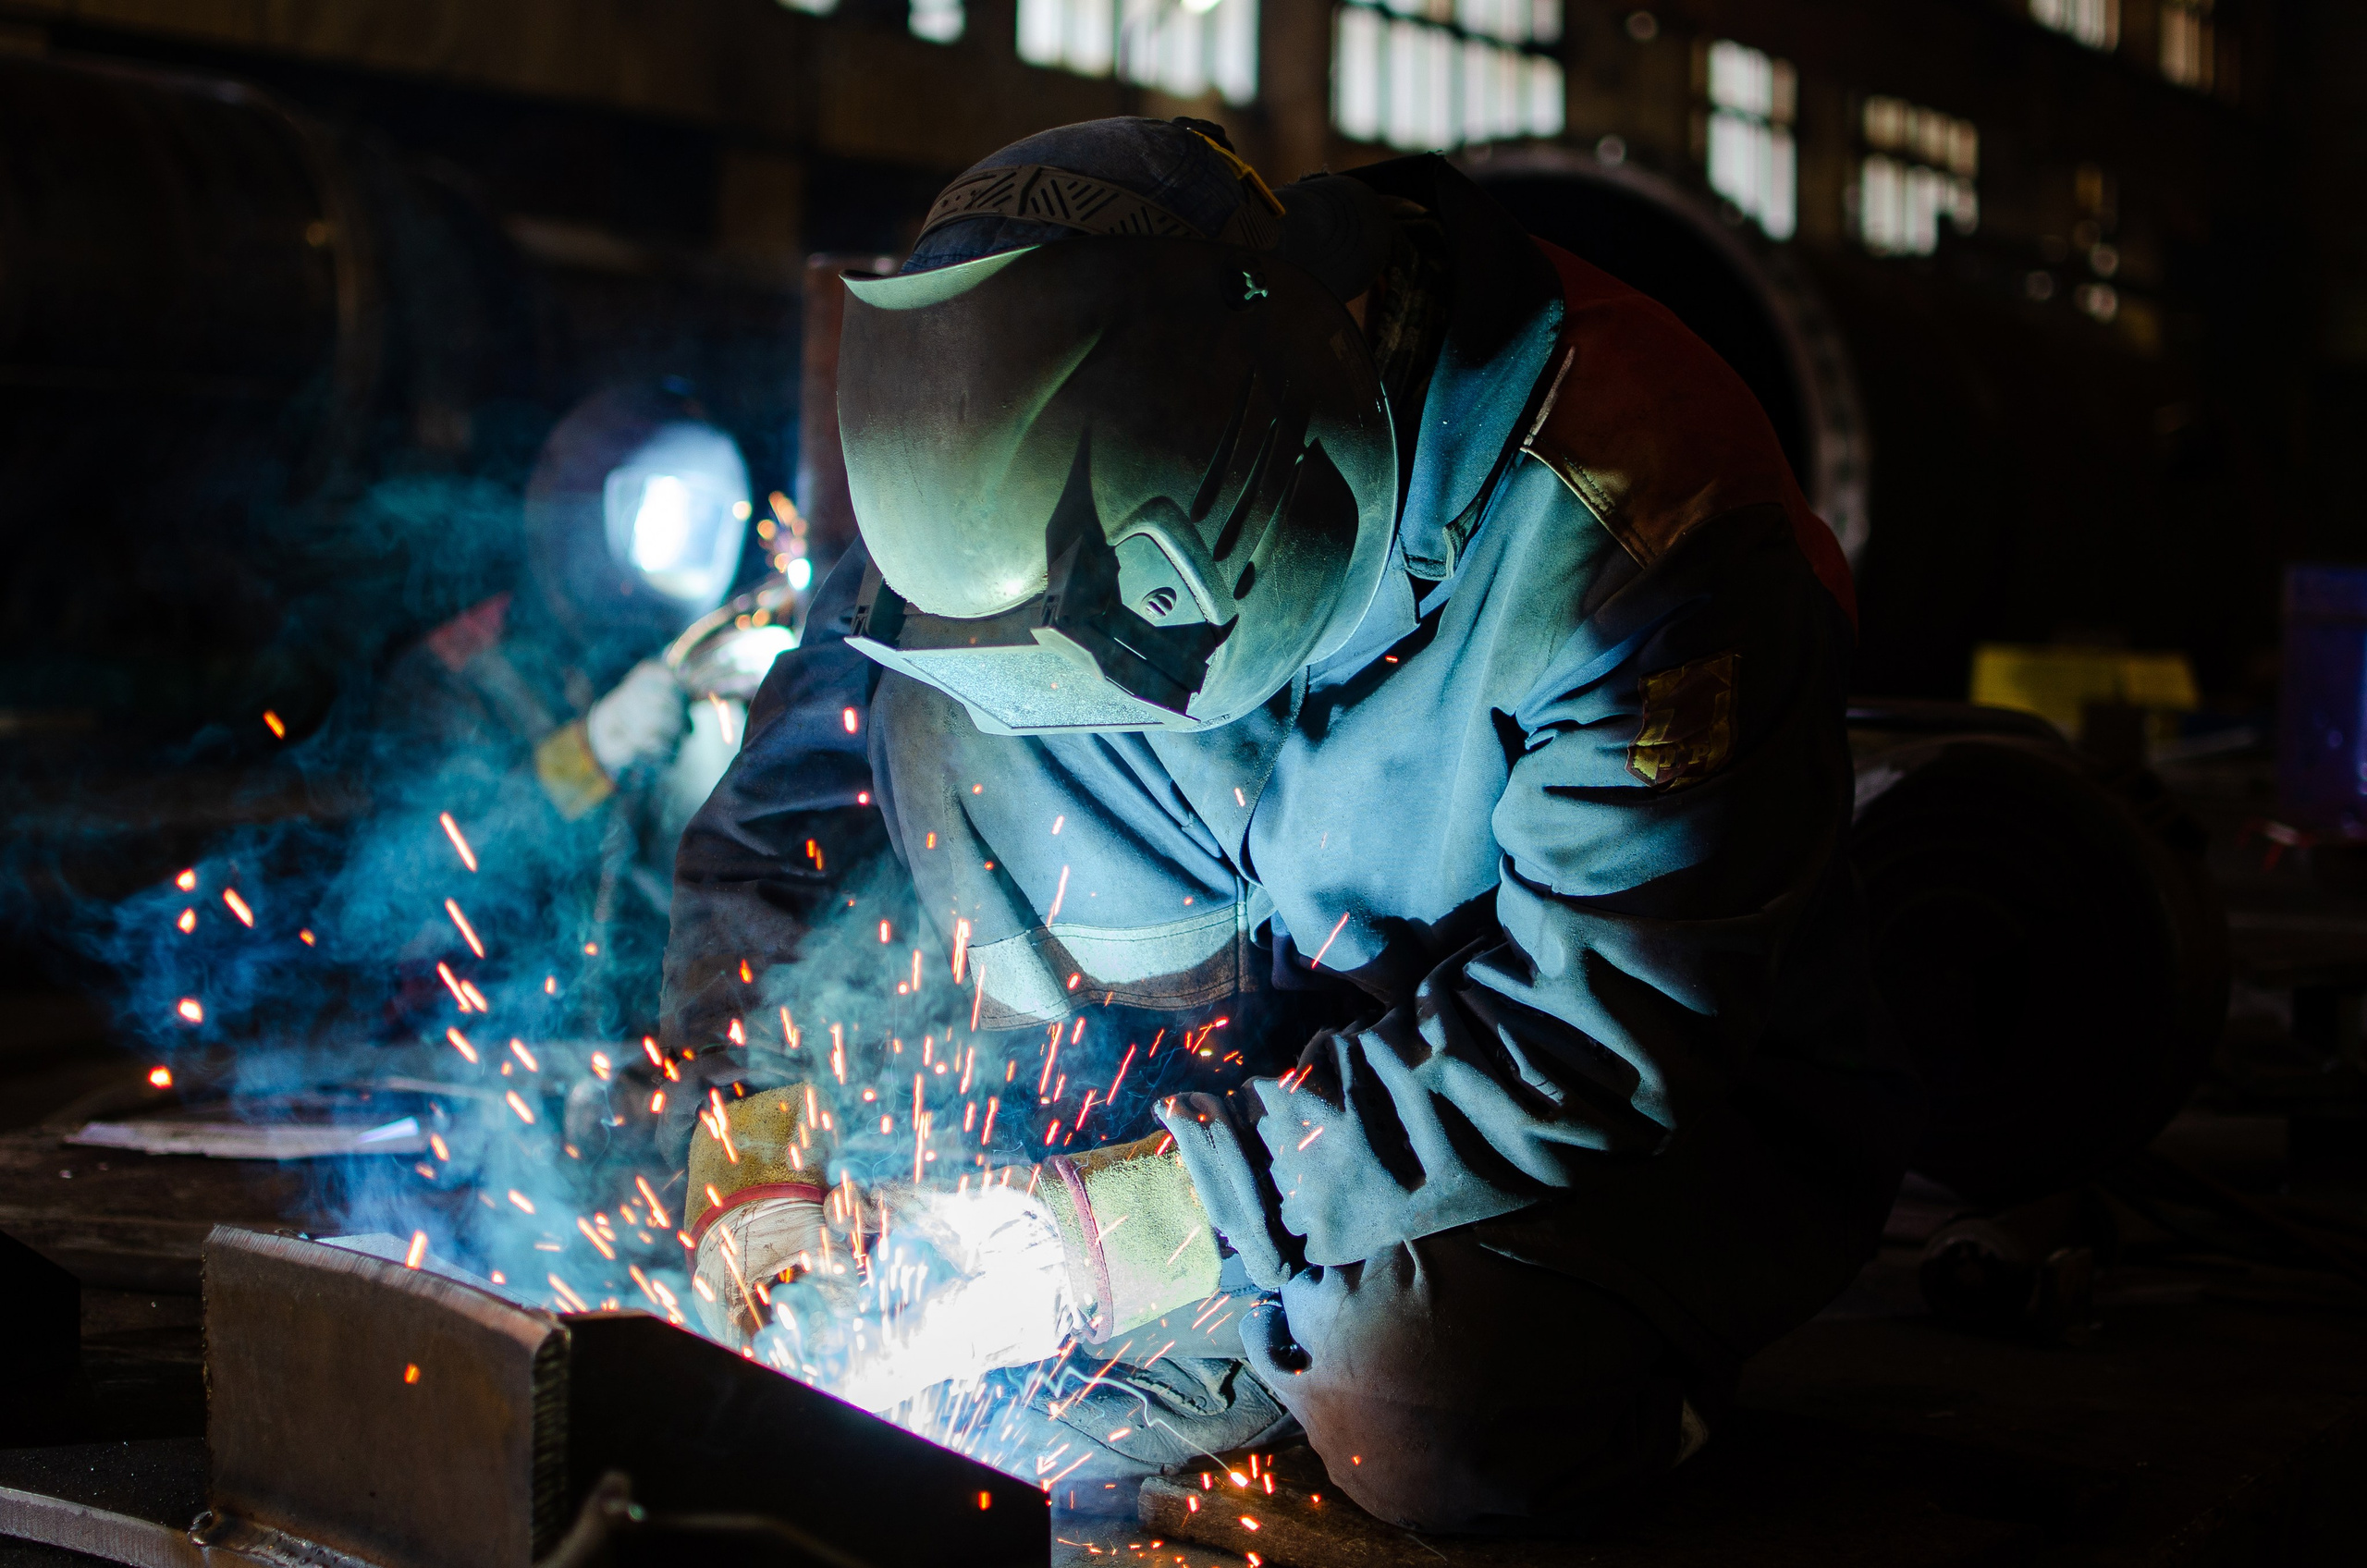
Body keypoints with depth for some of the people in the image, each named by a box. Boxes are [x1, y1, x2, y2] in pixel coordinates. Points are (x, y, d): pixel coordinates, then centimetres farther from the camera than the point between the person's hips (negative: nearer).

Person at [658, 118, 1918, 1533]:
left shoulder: (1624, 528, -32)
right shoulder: (1061, 483, -14)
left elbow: (1603, 1044, -30)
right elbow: (781, 789, 0)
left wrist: (1123, 1228, -30)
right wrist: (748, 1143, -13)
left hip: (1697, 1107, -5)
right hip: (1306, 1023, 6)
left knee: (1428, 1408, -37)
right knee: (943, 710, -14)